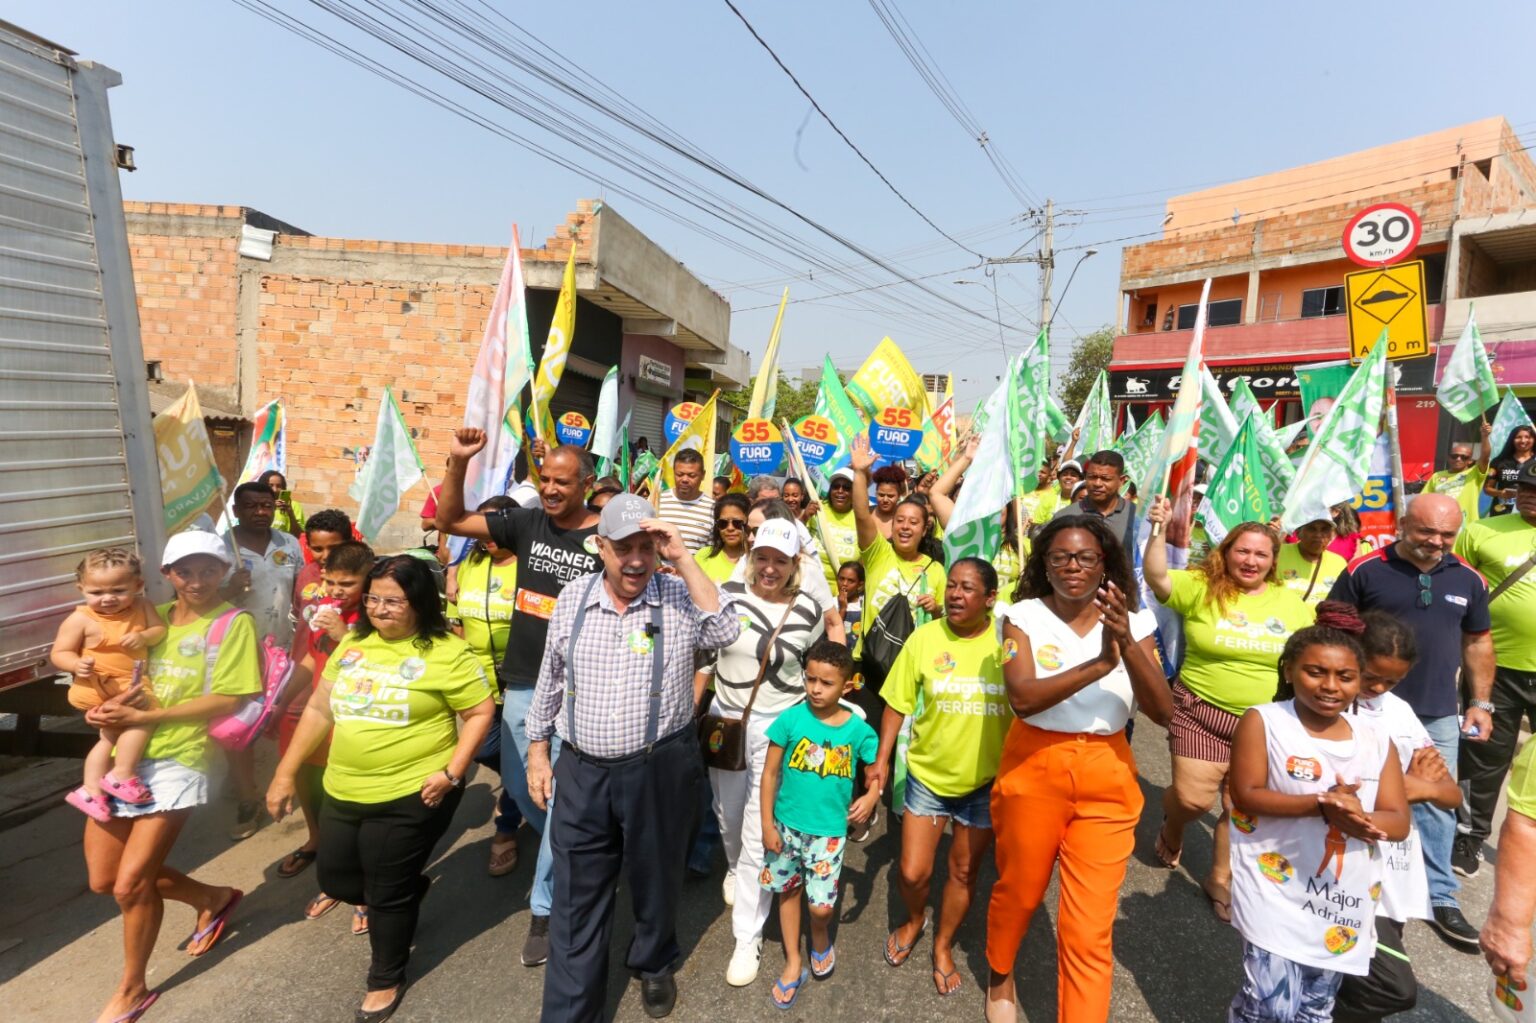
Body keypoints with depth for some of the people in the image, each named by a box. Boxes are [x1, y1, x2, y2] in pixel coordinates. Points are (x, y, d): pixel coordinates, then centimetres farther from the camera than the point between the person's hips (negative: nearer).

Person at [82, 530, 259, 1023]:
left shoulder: (234, 622, -10)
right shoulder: (153, 617, 9)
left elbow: (227, 700, -15)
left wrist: (141, 717, -17)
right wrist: (104, 706, -9)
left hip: (177, 761, -7)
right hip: (123, 754, 7)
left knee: (129, 884, -3)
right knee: (104, 880, 14)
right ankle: (214, 898, 36)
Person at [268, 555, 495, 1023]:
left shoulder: (446, 652, -15)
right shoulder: (353, 644, 5)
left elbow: (481, 712, -12)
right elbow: (319, 709, 11)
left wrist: (453, 772, -20)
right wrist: (286, 773, 10)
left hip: (410, 795, -6)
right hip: (344, 793, 7)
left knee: (388, 892, 9)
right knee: (336, 879, 19)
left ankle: (387, 979, 37)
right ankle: (410, 887, 49)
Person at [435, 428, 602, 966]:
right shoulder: (527, 522, 0)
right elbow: (450, 521, 5)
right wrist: (457, 462, -9)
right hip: (522, 684, 5)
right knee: (519, 787, 20)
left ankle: (545, 908, 25)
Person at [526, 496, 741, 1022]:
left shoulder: (679, 597, -10)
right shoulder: (573, 597, -1)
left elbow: (725, 632, -29)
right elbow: (549, 680, 8)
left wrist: (683, 559, -28)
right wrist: (537, 752, 10)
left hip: (660, 770, -1)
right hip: (581, 772, 2)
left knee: (655, 883, 21)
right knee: (577, 902, 12)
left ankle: (654, 964, 49)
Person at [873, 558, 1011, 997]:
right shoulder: (924, 637, -13)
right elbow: (898, 702, -5)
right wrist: (882, 757, -6)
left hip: (986, 780, 0)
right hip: (928, 775, 0)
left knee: (964, 871, 17)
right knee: (912, 872, 6)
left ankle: (943, 945, 43)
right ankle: (914, 919, 41)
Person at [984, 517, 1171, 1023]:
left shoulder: (1132, 622, -1)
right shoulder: (1025, 616, -8)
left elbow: (1163, 711, -11)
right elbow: (1023, 697, -22)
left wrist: (1127, 645, -25)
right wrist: (1100, 663, -30)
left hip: (1107, 777, 1)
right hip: (1034, 769, -1)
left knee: (1090, 927, 0)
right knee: (1019, 892, 20)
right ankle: (1000, 976, 49)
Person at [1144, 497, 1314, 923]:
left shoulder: (1291, 603, 3)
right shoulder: (1200, 588, -8)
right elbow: (1156, 577, -25)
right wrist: (1159, 530, -37)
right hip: (1202, 712, -3)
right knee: (1193, 798, -3)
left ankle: (1221, 879, 31)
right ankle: (1172, 830, 33)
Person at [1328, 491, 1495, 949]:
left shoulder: (1469, 580, 3)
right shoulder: (1365, 571, -10)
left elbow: (1478, 642, 12)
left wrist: (1480, 703, 8)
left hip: (1438, 715, 3)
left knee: (1437, 804, 11)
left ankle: (1440, 898, 26)